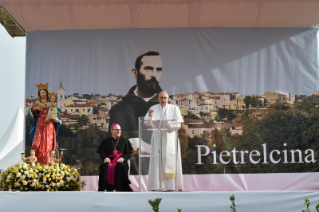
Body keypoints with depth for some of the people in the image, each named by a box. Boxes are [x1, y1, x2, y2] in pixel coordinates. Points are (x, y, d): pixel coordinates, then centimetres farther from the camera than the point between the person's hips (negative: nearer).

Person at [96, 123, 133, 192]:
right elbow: (101, 153, 9)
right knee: (104, 167, -33)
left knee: (120, 166, -36)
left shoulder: (124, 140, 16)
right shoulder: (106, 141, 18)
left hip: (120, 160, -1)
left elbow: (128, 153, 7)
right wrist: (105, 158, -14)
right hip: (109, 160, 1)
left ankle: (121, 188, -32)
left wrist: (123, 158, -15)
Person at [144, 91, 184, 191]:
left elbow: (178, 124, -3)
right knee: (156, 160, -4)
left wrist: (170, 125, -23)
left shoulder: (174, 108, 1)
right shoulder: (153, 108, 5)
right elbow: (147, 123, -2)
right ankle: (155, 185, -1)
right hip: (157, 138, 1)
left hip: (170, 137, -1)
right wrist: (150, 115, -22)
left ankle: (171, 185, -5)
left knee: (170, 160, -6)